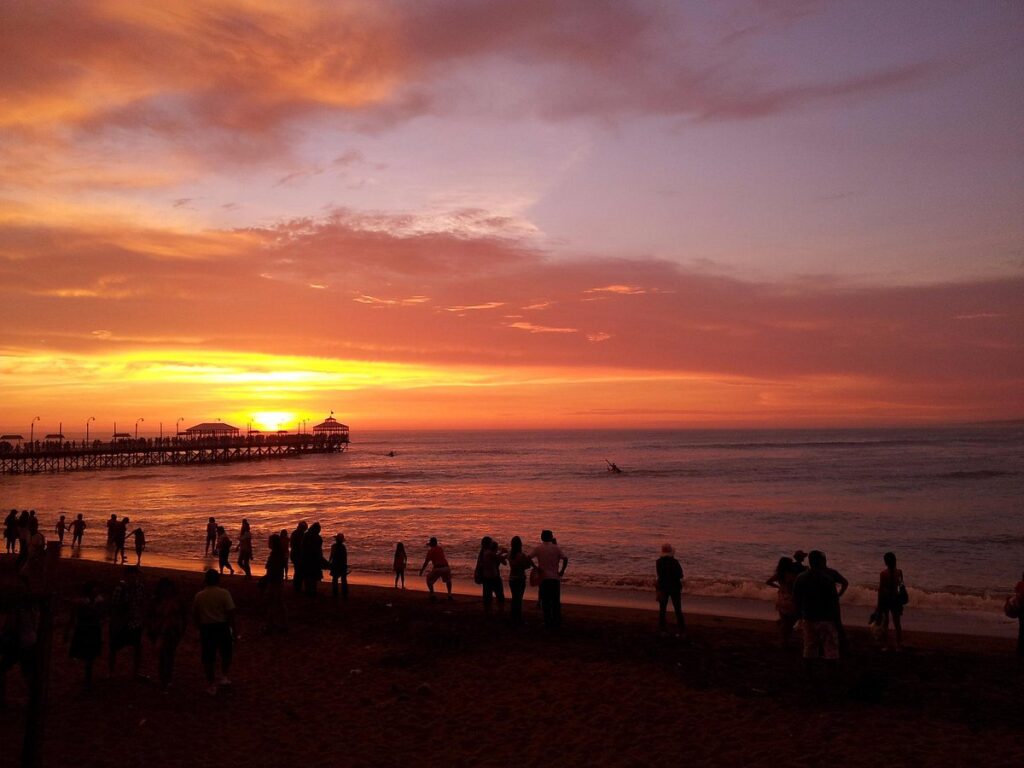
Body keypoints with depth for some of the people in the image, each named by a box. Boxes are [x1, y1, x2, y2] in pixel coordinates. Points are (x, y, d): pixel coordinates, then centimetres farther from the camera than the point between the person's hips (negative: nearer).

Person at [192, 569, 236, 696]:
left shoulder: (199, 595, 0)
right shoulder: (224, 593, -9)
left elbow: (194, 614, 5)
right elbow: (231, 613, -12)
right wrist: (233, 629, -3)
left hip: (206, 628, 2)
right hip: (222, 627, -2)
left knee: (208, 658, 10)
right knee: (226, 654, 21)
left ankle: (211, 685, 16)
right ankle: (224, 677, 17)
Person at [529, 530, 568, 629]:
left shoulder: (538, 548, 1)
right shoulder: (556, 548, 1)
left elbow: (528, 558, -9)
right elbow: (565, 559, -11)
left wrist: (535, 567, 1)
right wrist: (562, 571, -3)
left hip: (544, 578, -1)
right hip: (555, 577, 1)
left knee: (545, 602, 7)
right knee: (556, 601, 11)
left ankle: (548, 623, 6)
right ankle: (557, 622, 13)